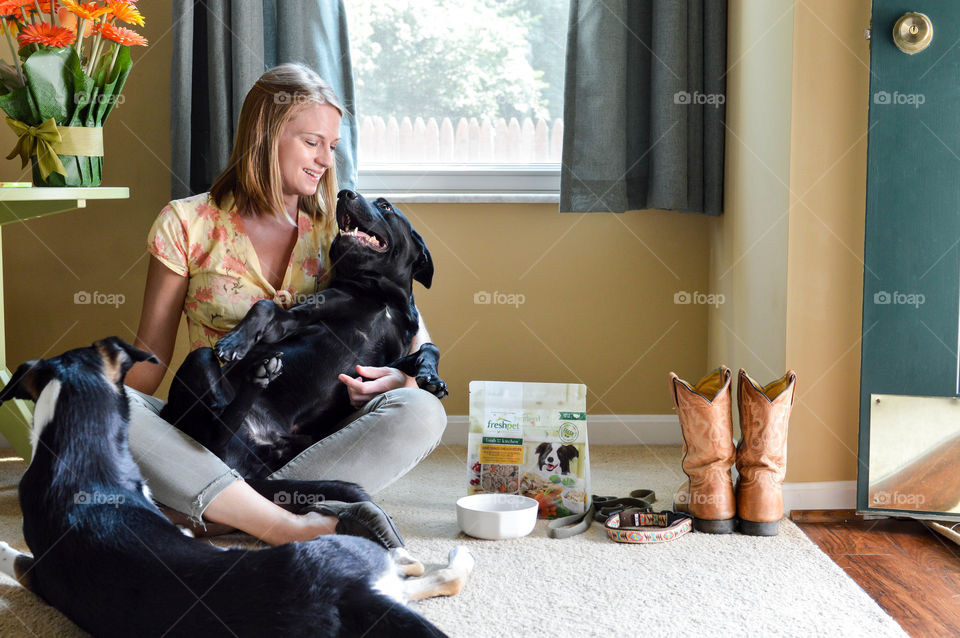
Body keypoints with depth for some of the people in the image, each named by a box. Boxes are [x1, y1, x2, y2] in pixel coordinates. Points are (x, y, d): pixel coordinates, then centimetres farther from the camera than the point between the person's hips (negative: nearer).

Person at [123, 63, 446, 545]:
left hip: (310, 440, 2)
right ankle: (293, 529, -37)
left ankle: (213, 512, -31)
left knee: (422, 413, -27)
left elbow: (414, 336, 9)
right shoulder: (188, 224, 4)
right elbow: (152, 353, 5)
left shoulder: (333, 233, 11)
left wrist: (401, 376, -14)